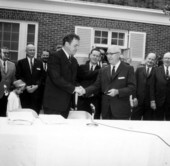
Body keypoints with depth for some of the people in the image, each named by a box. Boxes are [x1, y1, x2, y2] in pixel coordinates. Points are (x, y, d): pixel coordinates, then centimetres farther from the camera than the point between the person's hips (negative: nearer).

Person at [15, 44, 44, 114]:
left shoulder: (39, 63, 13)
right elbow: (18, 76, 1)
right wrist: (26, 86, -11)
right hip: (24, 92, -1)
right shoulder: (20, 62, 7)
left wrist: (36, 85, -8)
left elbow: (42, 76, 8)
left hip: (36, 92, 1)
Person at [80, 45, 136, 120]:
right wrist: (85, 90, -6)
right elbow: (96, 85, 11)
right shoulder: (103, 70, 15)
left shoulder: (128, 69, 1)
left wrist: (117, 91, -19)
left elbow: (132, 87, -5)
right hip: (106, 110, 4)